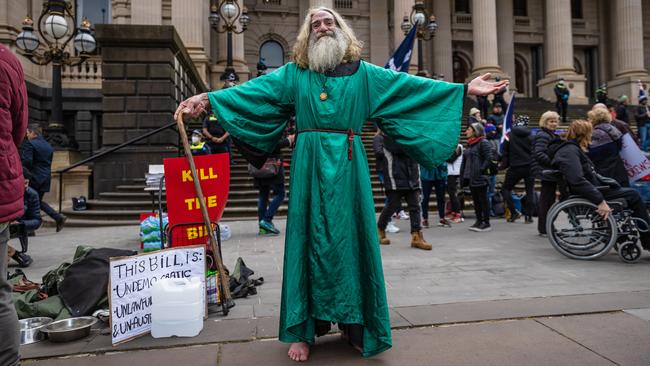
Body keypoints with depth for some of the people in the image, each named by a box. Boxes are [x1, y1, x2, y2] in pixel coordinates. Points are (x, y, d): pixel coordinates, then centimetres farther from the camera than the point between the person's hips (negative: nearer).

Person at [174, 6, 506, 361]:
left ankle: (356, 325, 18)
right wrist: (208, 99, -10)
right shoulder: (293, 73, 11)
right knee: (309, 239, 1)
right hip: (310, 165, 0)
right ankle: (302, 330, 12)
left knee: (350, 237, 3)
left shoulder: (364, 73, 12)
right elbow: (253, 91, 2)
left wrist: (464, 89, 4)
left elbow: (409, 86, 8)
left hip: (348, 166, 1)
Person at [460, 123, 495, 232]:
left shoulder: (483, 143, -9)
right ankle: (479, 221, 21)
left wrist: (481, 170, -18)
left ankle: (486, 223, 5)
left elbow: (489, 158, -17)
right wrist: (464, 173, 14)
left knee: (483, 200, -2)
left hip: (479, 178, -8)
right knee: (476, 201, 13)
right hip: (471, 178, 8)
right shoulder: (470, 144, 17)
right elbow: (465, 160, 21)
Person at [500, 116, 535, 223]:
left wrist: (504, 164, 11)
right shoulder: (530, 136, 1)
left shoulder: (509, 136, -1)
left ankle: (514, 212, 0)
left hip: (515, 167, -2)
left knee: (505, 188, 11)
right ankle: (528, 216, 8)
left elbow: (505, 152, 1)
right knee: (530, 191, 10)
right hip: (529, 167, 2)